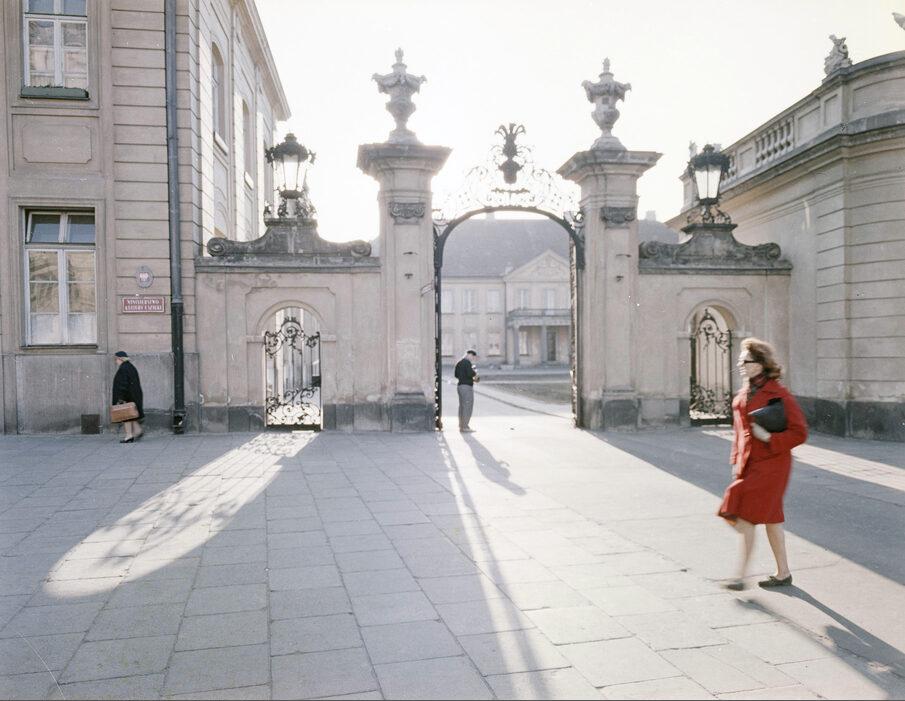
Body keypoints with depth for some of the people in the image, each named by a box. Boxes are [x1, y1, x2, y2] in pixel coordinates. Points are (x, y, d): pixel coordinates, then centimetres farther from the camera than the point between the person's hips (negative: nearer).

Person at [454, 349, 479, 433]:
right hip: (467, 387, -9)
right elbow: (470, 374, -24)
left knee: (462, 406, 14)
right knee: (468, 407, -7)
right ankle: (465, 427, -8)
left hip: (460, 386, 9)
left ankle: (461, 425, 19)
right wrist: (475, 372, -2)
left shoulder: (459, 363, 14)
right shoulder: (467, 362, -13)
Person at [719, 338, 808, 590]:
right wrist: (736, 460, 14)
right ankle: (783, 573, 27)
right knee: (770, 519, 15)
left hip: (770, 465, -8)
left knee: (746, 517, -9)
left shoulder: (779, 394, -13)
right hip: (748, 463, 8)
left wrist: (769, 438, -21)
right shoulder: (743, 395, 9)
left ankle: (741, 576, 0)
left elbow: (800, 433, -12)